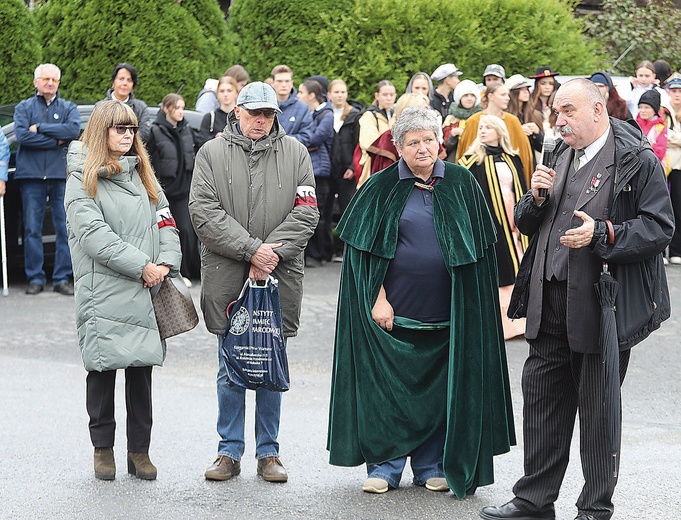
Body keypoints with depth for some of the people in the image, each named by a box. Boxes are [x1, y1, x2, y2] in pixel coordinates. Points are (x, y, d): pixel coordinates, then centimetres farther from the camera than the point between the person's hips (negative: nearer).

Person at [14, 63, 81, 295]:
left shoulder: (68, 108, 13)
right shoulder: (24, 108, 11)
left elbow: (74, 129, -9)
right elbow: (22, 135, -7)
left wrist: (40, 128, -9)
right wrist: (56, 141, -8)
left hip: (62, 174, 1)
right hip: (31, 174, 0)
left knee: (65, 228, -2)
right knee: (32, 229, 0)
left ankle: (62, 278, 3)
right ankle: (35, 278, 6)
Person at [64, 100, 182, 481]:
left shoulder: (143, 175, 17)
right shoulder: (82, 180, -1)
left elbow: (165, 222, 11)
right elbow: (94, 235, -12)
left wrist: (165, 263, -7)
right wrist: (142, 266, -16)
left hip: (146, 292, 4)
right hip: (103, 291, -4)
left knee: (142, 369, 5)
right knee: (102, 368, 1)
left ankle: (140, 450, 13)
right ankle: (103, 447, 14)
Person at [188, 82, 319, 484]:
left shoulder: (295, 153, 5)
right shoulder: (212, 153, 2)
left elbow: (306, 212, -2)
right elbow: (204, 211, -7)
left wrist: (273, 253, -14)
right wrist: (251, 249, -15)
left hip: (280, 277, 1)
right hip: (228, 279, 0)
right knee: (232, 369, 7)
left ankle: (269, 451, 17)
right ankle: (230, 451, 16)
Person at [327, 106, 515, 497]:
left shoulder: (461, 184, 5)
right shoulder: (383, 187, 0)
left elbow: (481, 246, 8)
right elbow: (364, 250, 0)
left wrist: (469, 304, 3)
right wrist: (378, 299, -9)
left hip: (445, 311, 2)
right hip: (394, 308, -1)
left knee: (440, 387, 7)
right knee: (389, 386, 0)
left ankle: (432, 466, 18)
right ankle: (385, 466, 10)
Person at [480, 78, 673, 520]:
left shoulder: (637, 160, -8)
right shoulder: (560, 157, 14)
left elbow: (660, 228, -13)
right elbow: (526, 226, 19)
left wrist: (602, 233, -22)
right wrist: (536, 197, -2)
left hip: (602, 304, -7)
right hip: (551, 304, 7)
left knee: (597, 409, 3)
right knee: (542, 400, 11)